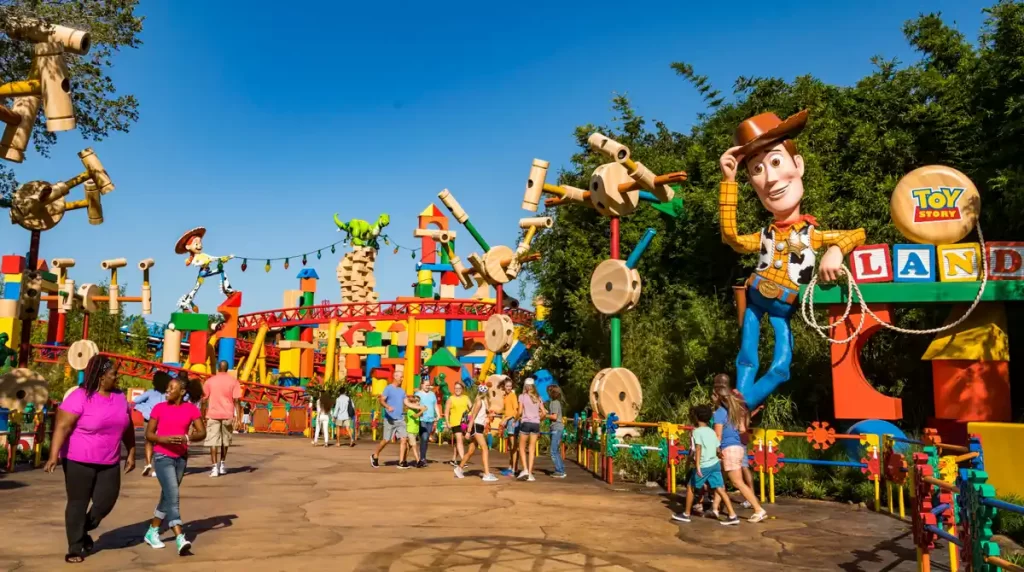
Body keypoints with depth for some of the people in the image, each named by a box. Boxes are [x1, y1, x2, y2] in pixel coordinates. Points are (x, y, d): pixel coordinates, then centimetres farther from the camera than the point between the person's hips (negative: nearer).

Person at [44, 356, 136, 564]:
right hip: (79, 461, -5)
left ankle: (83, 531, 32)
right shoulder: (80, 397, -14)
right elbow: (62, 427, -19)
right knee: (78, 503, 4)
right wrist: (54, 456, -26)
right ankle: (75, 548, 17)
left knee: (106, 501, 4)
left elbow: (127, 427, 14)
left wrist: (131, 453, 13)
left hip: (109, 463, 5)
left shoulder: (120, 397, 5)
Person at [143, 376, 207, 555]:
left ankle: (152, 532, 33)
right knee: (173, 495, -15)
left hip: (181, 457, 4)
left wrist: (187, 437, -22)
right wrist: (163, 438, -20)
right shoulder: (159, 408, -4)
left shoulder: (191, 409, -1)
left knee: (168, 496, 15)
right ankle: (180, 539, -21)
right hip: (162, 456, -3)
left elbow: (202, 433, -3)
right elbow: (148, 434, -2)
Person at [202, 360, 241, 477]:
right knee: (225, 440, 17)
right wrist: (236, 415, -4)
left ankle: (215, 467, -10)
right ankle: (222, 465, 26)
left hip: (213, 415, -1)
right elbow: (237, 400, -6)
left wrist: (204, 415, 12)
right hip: (228, 415, 1)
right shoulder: (233, 381, 1)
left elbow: (205, 399, 4)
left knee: (213, 441, -2)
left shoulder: (210, 381, 3)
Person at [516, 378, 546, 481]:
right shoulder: (538, 398, 10)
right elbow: (544, 413, 7)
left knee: (522, 447, 9)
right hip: (536, 424, 3)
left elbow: (520, 411, -7)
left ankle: (525, 469, -7)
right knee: (532, 449, 7)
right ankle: (530, 473, 5)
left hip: (526, 422, -3)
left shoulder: (522, 396, 0)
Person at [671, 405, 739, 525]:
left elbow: (698, 448, -21)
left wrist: (697, 465, -27)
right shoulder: (712, 431, 11)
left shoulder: (696, 431, -9)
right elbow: (717, 449, 12)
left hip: (703, 465, -6)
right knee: (720, 489, 4)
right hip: (715, 464, 6)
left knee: (690, 487, 10)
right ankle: (733, 516, -4)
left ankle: (686, 514, 18)